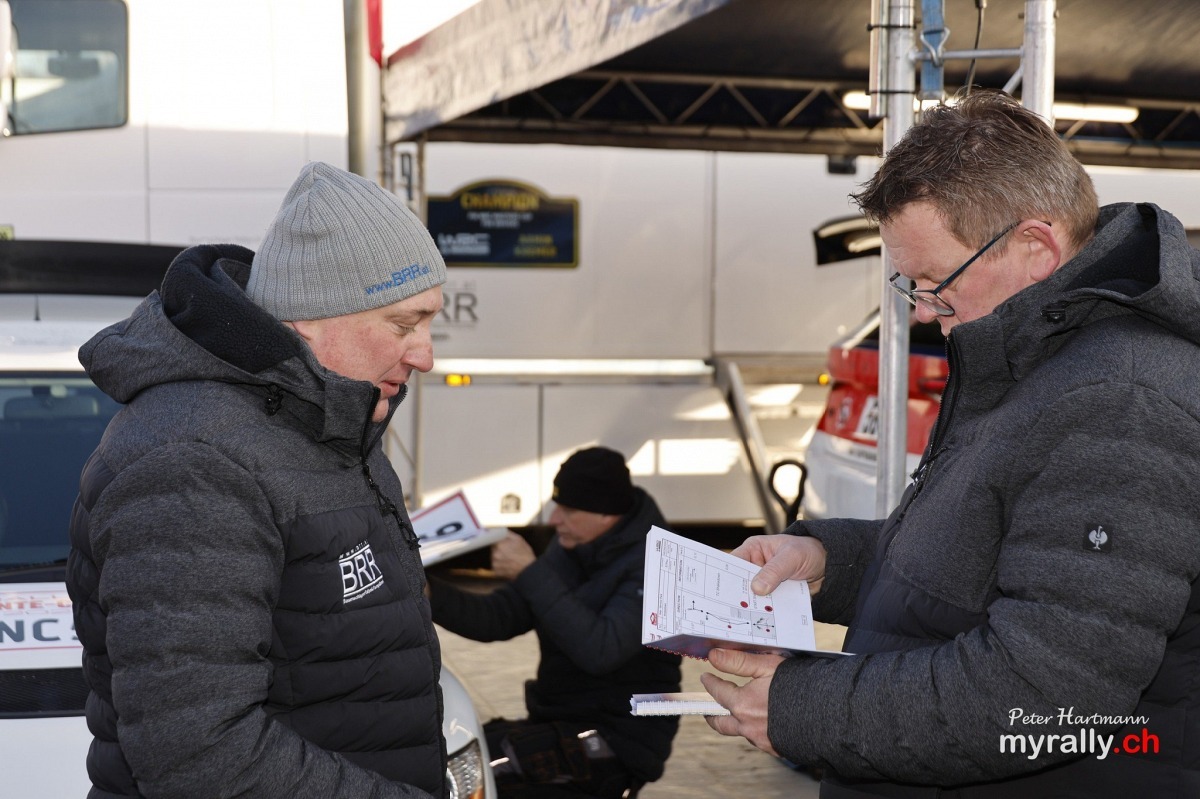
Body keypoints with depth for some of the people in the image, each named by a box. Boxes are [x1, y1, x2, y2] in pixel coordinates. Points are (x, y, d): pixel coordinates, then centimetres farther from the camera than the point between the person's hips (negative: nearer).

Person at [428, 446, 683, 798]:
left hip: (619, 742, -8)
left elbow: (600, 650, -30)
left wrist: (531, 573, -25)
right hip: (560, 722, 8)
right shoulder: (570, 549, 8)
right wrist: (431, 595, -10)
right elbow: (498, 618, 8)